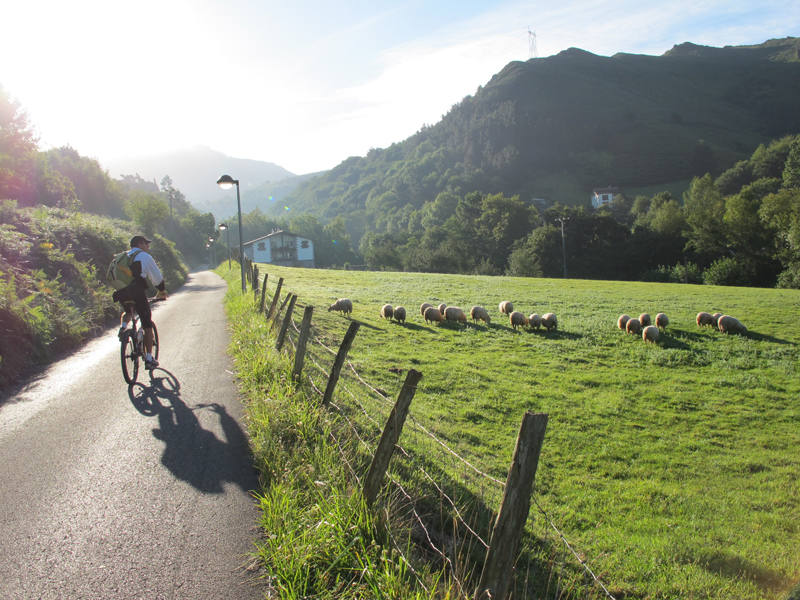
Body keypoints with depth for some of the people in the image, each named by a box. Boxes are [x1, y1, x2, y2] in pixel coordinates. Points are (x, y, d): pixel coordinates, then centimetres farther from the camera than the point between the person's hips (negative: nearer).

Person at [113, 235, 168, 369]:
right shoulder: (144, 256, 6)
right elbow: (157, 277, 9)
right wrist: (162, 292, 25)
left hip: (121, 293, 5)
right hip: (138, 294, -5)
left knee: (127, 312, 39)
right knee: (147, 326, 6)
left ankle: (123, 327, 7)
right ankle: (149, 359, 8)